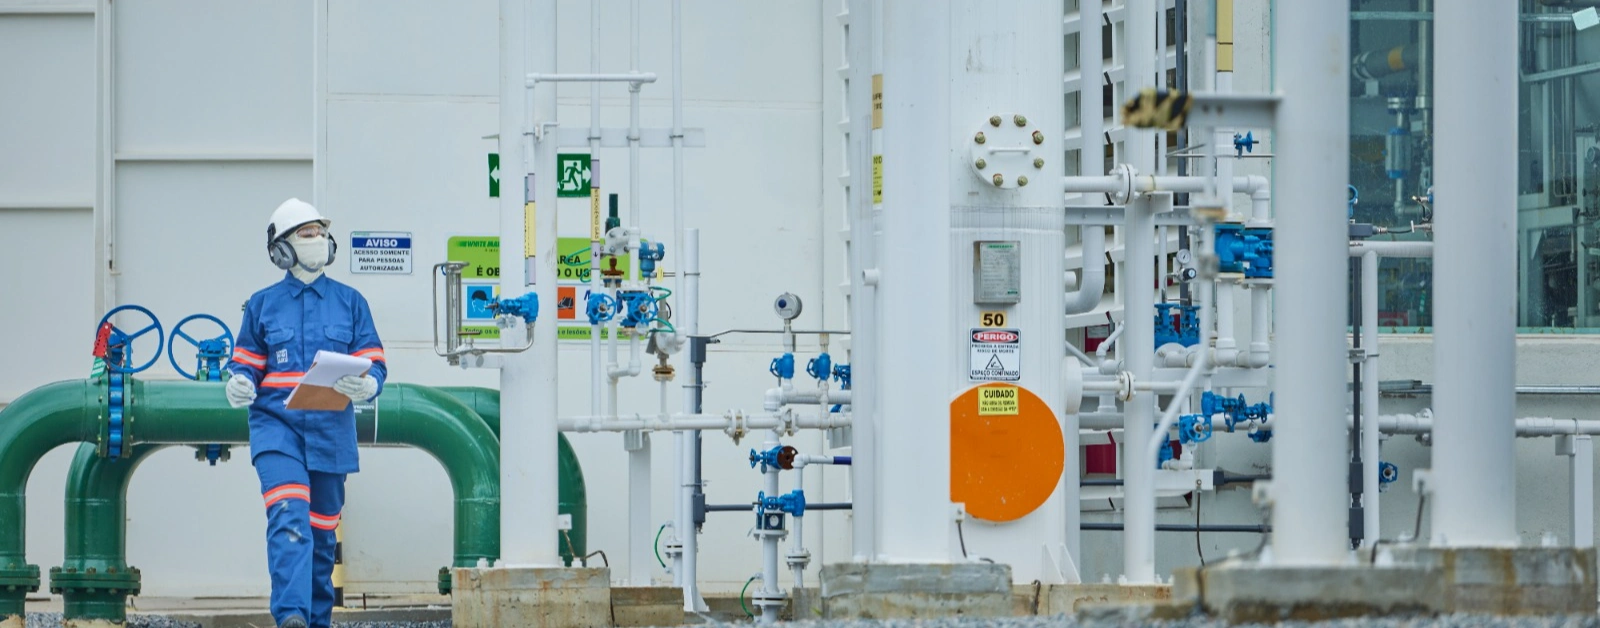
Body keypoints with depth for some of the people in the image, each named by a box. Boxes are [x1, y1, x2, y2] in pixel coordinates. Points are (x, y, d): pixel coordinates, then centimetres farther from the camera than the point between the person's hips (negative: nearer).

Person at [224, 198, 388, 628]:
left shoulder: (349, 302, 10)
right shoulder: (263, 304, 10)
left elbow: (374, 363, 7)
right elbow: (246, 361, 13)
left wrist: (366, 385, -17)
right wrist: (239, 383, -10)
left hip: (331, 430, 2)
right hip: (276, 423, -2)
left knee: (321, 531, 10)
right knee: (289, 518, -22)